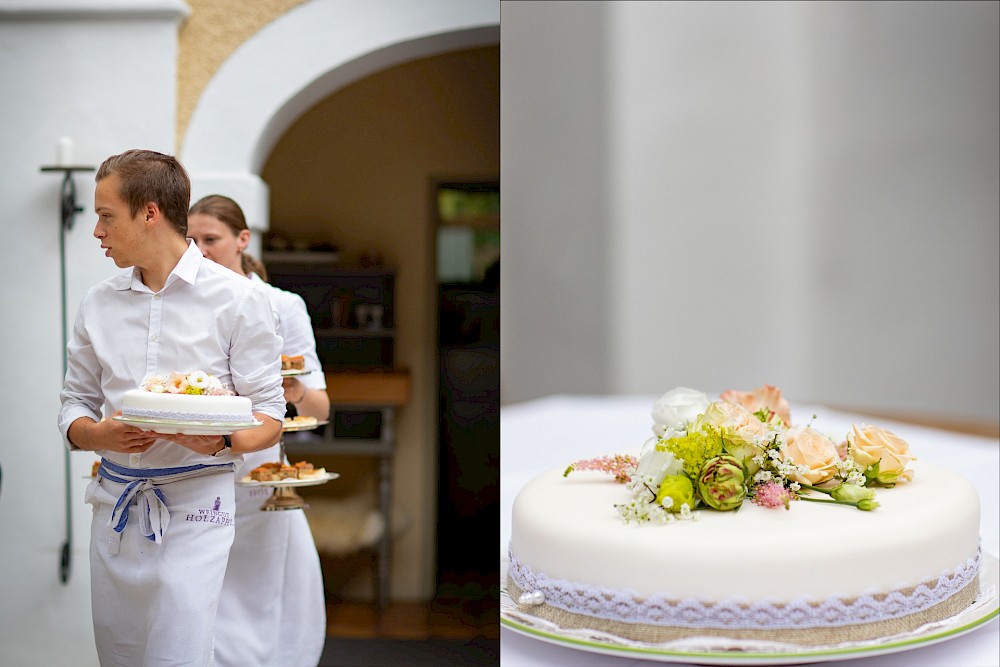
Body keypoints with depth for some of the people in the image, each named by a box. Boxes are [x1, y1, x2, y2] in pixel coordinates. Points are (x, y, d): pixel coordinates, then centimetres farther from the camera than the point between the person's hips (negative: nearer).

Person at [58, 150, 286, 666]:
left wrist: (220, 441, -24)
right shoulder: (97, 304, 10)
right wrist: (100, 434, -9)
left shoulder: (235, 299, -4)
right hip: (115, 503, 5)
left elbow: (269, 415, -3)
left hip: (194, 504, -4)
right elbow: (75, 405, 14)